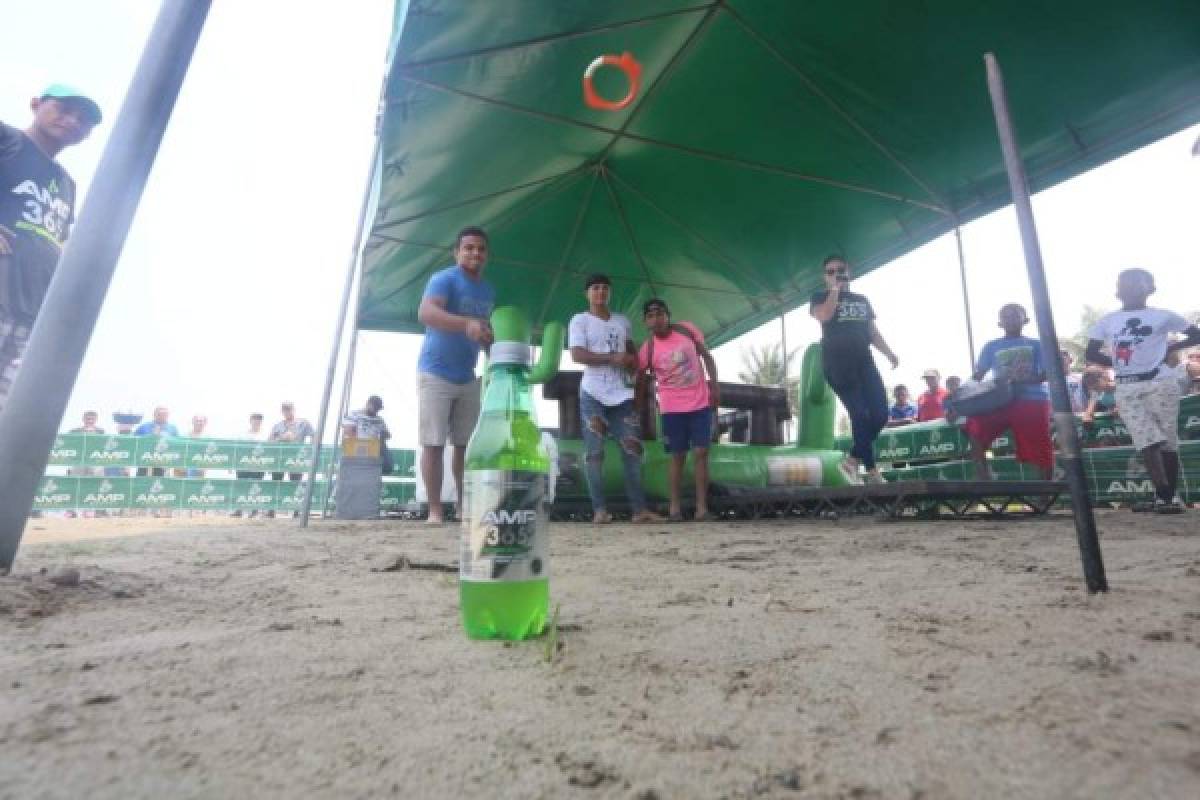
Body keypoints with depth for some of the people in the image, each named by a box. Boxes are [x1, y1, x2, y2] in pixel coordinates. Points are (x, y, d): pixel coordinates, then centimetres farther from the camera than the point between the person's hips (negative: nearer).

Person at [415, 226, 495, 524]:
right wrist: (466, 324, -49)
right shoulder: (444, 279, -12)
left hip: (468, 378, 7)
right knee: (433, 444, -4)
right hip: (435, 374, -6)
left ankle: (464, 505, 18)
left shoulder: (488, 291, 11)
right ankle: (435, 510, 4)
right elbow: (425, 313, -32)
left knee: (467, 444, 8)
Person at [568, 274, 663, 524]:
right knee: (594, 451, -4)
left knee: (632, 448, 0)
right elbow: (577, 355, -11)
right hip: (593, 394, -4)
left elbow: (631, 349, 30)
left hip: (622, 394, 5)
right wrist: (612, 358, -17)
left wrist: (634, 365, 6)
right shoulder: (579, 320, 1)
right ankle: (599, 509, 0)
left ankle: (639, 508, 5)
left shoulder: (623, 321, 17)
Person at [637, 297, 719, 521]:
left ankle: (702, 507, 5)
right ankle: (675, 507, 12)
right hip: (673, 409, -1)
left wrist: (714, 386, -2)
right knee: (677, 456, 3)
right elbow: (641, 383, -1)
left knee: (701, 453, -1)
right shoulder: (647, 350, -9)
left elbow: (707, 357, 5)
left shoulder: (687, 330, -5)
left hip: (701, 403, 2)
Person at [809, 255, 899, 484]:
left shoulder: (862, 300, 23)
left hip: (863, 361, 5)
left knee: (880, 413, -6)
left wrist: (889, 353, 6)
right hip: (837, 363, -5)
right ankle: (872, 471, -5)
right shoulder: (820, 298, 10)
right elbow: (824, 316, -14)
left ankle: (852, 459, 11)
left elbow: (873, 331, 20)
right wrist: (835, 289, -4)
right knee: (860, 413, -13)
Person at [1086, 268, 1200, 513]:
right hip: (1126, 389, 1)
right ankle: (1163, 496, -5)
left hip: (1159, 383, -1)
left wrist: (1169, 348, -2)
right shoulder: (1107, 321, 10)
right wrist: (1119, 362, -4)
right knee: (1147, 442, -5)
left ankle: (1171, 495, 12)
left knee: (1168, 441, 3)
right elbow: (1091, 355, 7)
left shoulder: (1162, 316, 5)